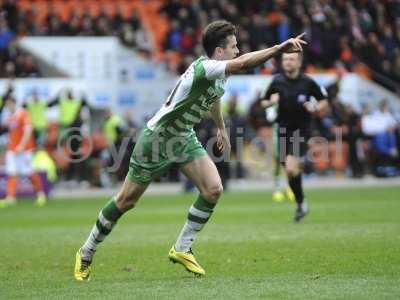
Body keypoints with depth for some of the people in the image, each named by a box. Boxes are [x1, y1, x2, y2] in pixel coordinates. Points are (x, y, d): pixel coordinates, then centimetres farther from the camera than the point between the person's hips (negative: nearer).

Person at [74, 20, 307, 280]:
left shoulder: (219, 73, -2)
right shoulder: (203, 68, -30)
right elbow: (242, 64, -48)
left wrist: (221, 127, 29)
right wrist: (281, 48, -51)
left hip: (184, 139, 8)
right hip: (157, 139, -8)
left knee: (213, 189, -11)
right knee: (126, 201, 3)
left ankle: (182, 249, 4)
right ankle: (86, 254, 21)